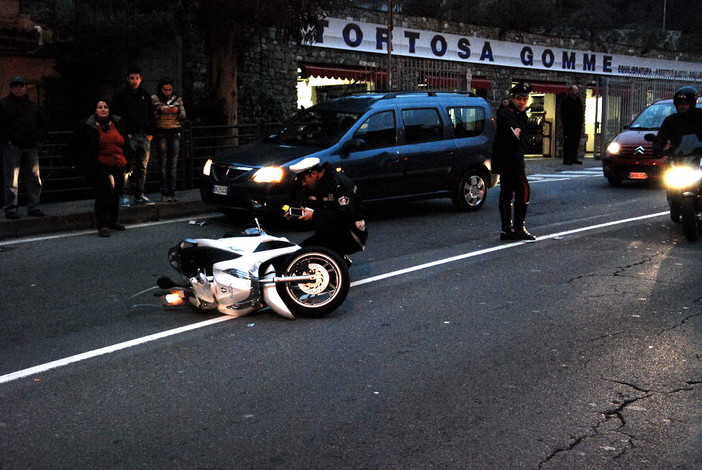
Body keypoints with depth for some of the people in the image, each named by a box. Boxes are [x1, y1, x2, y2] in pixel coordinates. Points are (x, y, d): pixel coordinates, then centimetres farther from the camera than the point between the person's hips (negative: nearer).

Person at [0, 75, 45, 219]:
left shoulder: (32, 105, 19)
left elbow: (42, 124, 21)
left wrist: (36, 136, 4)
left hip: (31, 147, 5)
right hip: (12, 146, -5)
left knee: (35, 178, 5)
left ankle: (33, 207, 14)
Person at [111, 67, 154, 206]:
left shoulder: (146, 95, 14)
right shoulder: (120, 95, 0)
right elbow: (116, 116, -2)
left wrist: (150, 133, 9)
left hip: (144, 136, 5)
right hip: (129, 136, -5)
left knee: (142, 167, 7)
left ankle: (139, 195, 14)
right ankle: (125, 196, -3)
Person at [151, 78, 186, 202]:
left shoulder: (177, 99, 11)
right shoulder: (154, 99, 4)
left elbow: (183, 117, 8)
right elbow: (152, 116, -3)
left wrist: (178, 111, -12)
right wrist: (161, 110, -19)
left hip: (175, 133, 2)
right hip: (161, 133, -2)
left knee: (173, 164, -2)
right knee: (163, 164, -6)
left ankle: (172, 193, -1)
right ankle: (164, 193, -5)